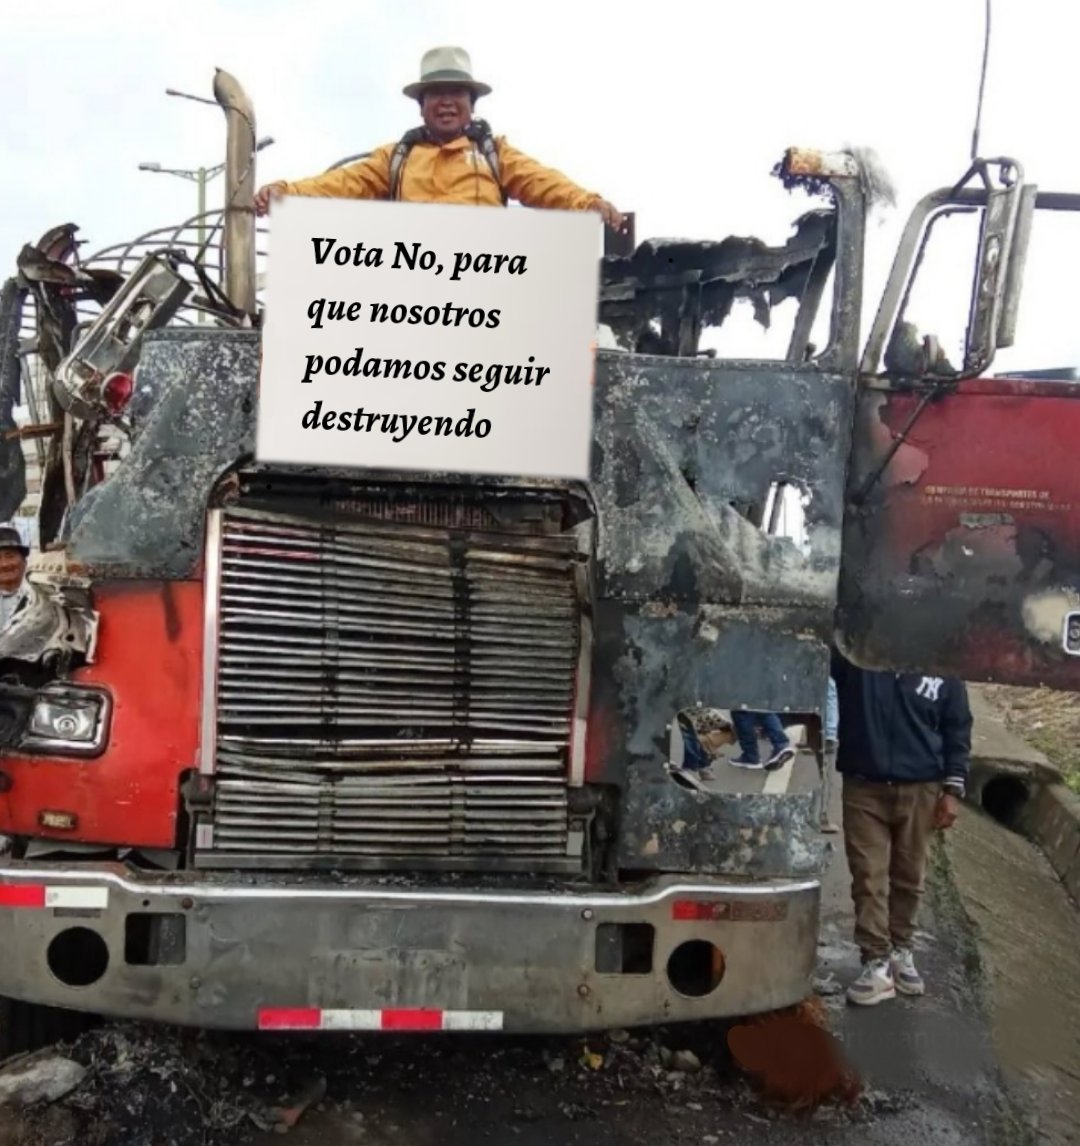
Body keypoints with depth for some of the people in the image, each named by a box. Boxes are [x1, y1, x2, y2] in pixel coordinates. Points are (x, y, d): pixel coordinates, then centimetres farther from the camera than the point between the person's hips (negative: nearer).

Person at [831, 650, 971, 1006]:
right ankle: (876, 963, 8)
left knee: (909, 876, 12)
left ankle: (900, 950, 30)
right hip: (863, 787, -1)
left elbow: (957, 732, 5)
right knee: (869, 876, 0)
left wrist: (953, 790, 0)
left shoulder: (945, 669, 1)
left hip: (920, 790, 1)